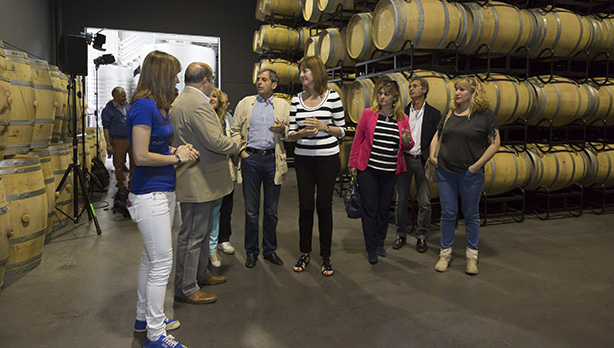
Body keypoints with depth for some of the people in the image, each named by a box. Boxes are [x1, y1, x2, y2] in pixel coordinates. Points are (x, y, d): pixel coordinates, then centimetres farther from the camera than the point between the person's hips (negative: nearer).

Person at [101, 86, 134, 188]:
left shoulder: (128, 106, 12)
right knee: (119, 165, 3)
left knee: (135, 163, 4)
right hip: (118, 141, -4)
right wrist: (108, 144, -9)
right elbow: (106, 128, -3)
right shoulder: (108, 109, -3)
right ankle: (121, 184, 17)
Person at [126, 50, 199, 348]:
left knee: (151, 257, 19)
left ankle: (144, 317, 36)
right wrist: (177, 157, -11)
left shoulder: (156, 106, 11)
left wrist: (177, 150, 4)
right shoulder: (144, 106, -18)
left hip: (163, 192, 10)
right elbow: (141, 157, -22)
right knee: (162, 263, -2)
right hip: (149, 194, -10)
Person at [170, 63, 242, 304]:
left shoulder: (180, 101, 14)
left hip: (195, 177, 11)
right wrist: (237, 143, -8)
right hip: (197, 181, -11)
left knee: (202, 230, 22)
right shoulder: (198, 104, -20)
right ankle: (185, 289, 11)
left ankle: (201, 274, 37)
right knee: (192, 235, -1)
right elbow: (215, 141, -25)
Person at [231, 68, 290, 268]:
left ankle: (270, 250, 22)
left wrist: (283, 130, -15)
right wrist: (241, 152, -4)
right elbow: (234, 131, 9)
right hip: (251, 158, 0)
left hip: (273, 159, 0)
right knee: (251, 210, 5)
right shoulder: (245, 103, 10)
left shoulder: (283, 106, 9)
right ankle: (251, 251, 18)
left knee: (271, 210, 8)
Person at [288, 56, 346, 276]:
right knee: (305, 206, 7)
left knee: (324, 206, 3)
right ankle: (305, 253, 23)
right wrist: (302, 133, -13)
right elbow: (291, 133, 8)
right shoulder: (296, 100, 7)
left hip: (328, 158, -2)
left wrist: (323, 127, -15)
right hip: (303, 159, 3)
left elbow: (342, 130, 2)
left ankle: (326, 256, 17)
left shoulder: (332, 97, -2)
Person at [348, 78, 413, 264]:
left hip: (390, 172, 2)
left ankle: (380, 243, 29)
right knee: (369, 208, 1)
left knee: (384, 208, 12)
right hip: (368, 170, -2)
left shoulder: (402, 119, 4)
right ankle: (371, 249, 13)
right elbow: (357, 140, 3)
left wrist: (407, 141, -12)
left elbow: (407, 146, 12)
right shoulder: (368, 113, -2)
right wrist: (353, 163, 2)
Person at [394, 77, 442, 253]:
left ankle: (421, 236, 16)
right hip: (404, 159, 2)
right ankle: (401, 234, 19)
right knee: (401, 200, 5)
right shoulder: (402, 112, 8)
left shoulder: (434, 114, 4)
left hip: (422, 161, -1)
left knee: (424, 202, 1)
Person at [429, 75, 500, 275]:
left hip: (470, 174, -3)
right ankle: (445, 253, 22)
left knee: (471, 215, 9)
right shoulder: (450, 115, 9)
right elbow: (437, 137, 17)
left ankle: (471, 256, 22)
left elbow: (495, 143, -6)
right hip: (445, 172, 3)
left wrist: (477, 165, -11)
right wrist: (432, 156, 2)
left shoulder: (485, 115, -4)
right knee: (448, 214, 8)